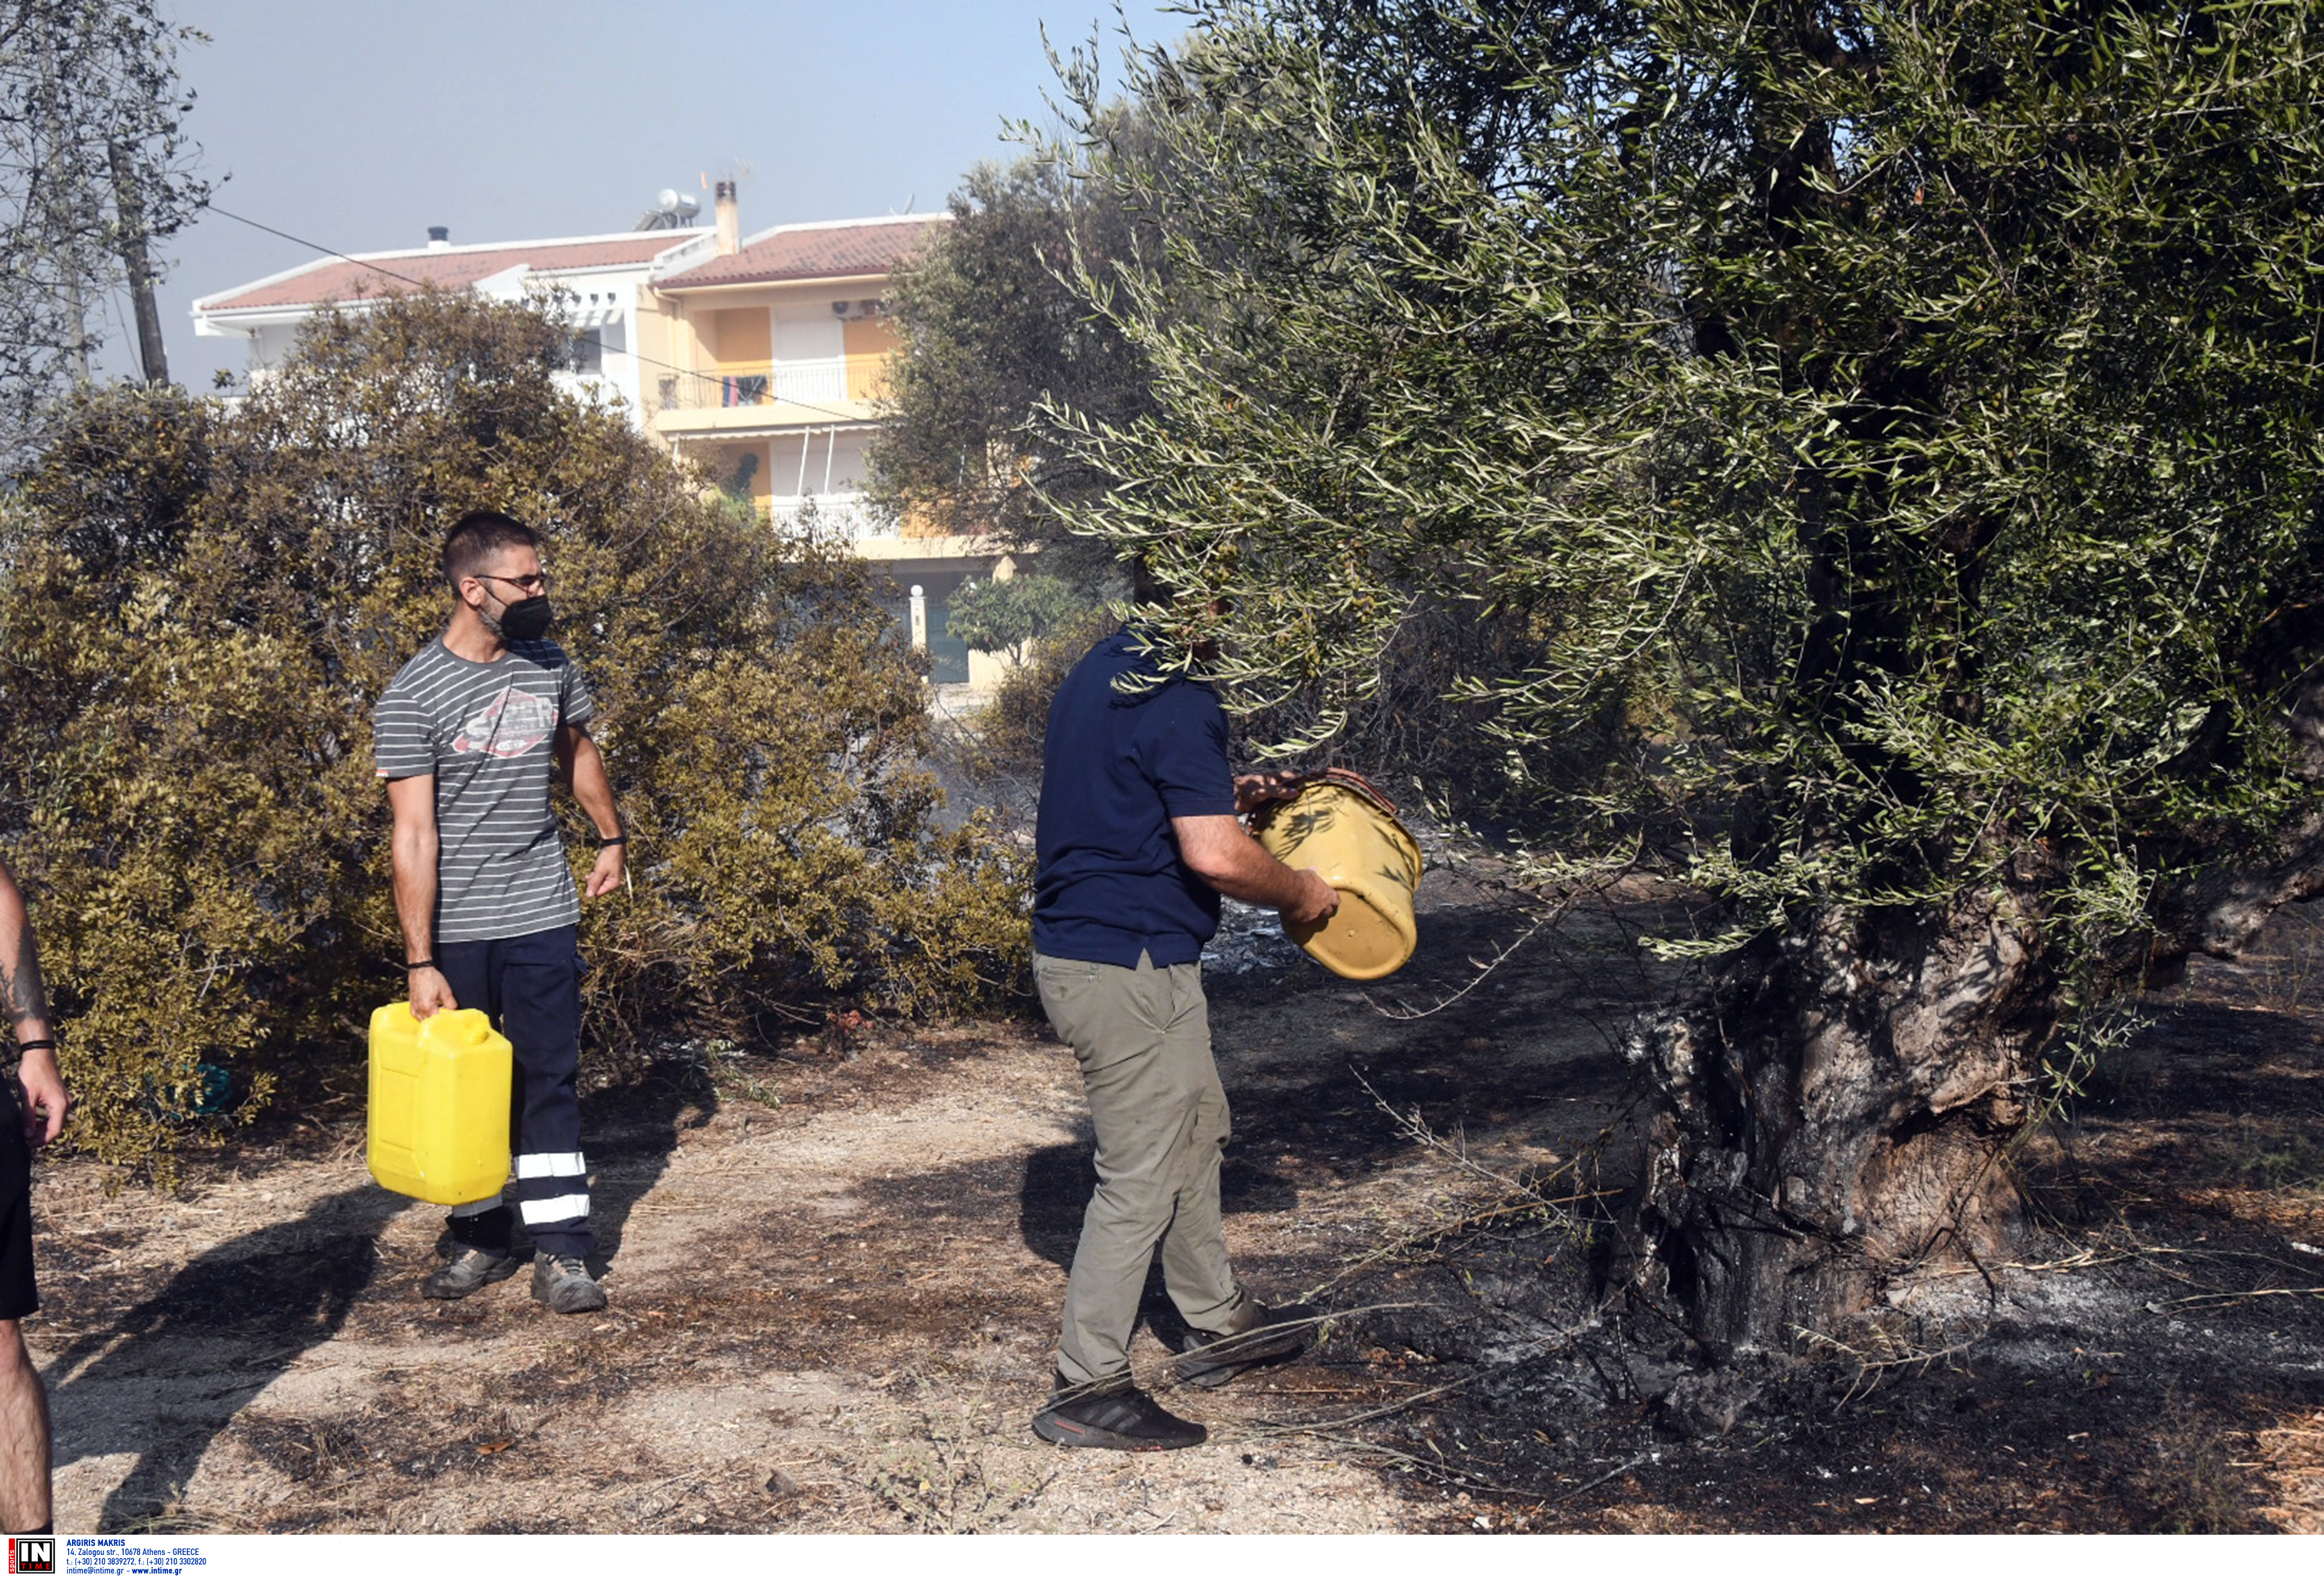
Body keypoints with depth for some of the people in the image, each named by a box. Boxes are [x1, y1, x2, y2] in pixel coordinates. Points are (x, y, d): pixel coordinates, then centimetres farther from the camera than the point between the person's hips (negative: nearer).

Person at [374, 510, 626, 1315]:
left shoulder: (550, 665, 3)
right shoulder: (413, 696, -12)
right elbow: (414, 836, -15)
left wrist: (610, 836, 28)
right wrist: (420, 962, -17)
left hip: (542, 917, 3)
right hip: (455, 930, -3)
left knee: (550, 1083, 3)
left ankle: (562, 1253, 7)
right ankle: (481, 1239, 25)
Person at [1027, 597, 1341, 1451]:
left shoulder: (1106, 668, 10)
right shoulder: (1179, 702, -20)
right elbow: (1214, 856, -27)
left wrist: (1226, 793, 15)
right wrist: (1300, 892, -9)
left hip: (1076, 947, 10)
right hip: (1130, 970, -10)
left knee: (1198, 1125, 23)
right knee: (1141, 1179, -1)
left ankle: (1217, 1323, 36)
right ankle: (1087, 1389, 8)